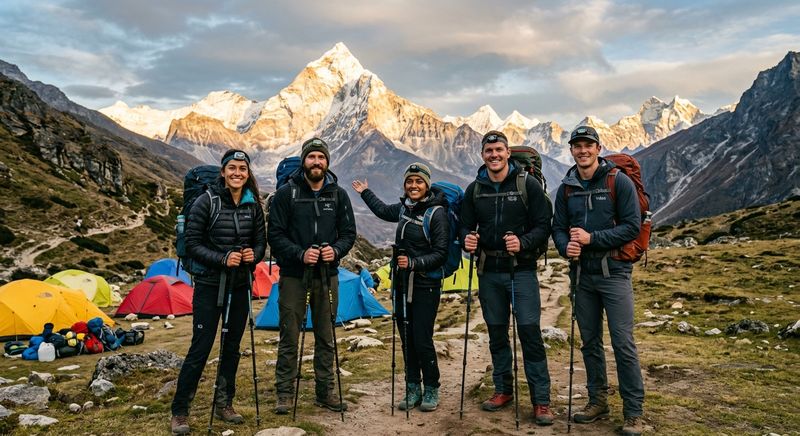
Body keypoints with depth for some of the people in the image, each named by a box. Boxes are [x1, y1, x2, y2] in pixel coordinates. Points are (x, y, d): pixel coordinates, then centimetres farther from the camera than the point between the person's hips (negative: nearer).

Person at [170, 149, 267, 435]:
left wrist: (254, 254, -12)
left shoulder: (253, 205, 3)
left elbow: (261, 240, 10)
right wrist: (222, 259, -22)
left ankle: (224, 404, 27)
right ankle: (179, 412, 10)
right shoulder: (206, 202, -10)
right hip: (210, 285, -4)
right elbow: (192, 244, -11)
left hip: (240, 286, 5)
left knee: (232, 347, 12)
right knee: (200, 348, -3)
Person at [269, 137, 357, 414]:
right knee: (289, 337, 3)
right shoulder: (287, 193, -5)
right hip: (293, 275, -3)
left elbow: (349, 232, 7)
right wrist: (300, 254, -20)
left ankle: (325, 391, 24)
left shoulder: (338, 195, 4)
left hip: (327, 275, 3)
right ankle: (285, 393, 16)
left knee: (325, 337, 11)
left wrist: (336, 250, -14)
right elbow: (275, 235, -6)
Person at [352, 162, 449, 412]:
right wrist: (365, 193, 40)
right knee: (406, 339, 10)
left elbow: (440, 254, -15)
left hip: (426, 286, -7)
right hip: (402, 284, 7)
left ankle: (431, 391, 14)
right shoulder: (404, 208, 8)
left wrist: (414, 263, -25)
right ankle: (413, 390, 23)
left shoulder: (436, 213, -13)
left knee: (422, 340, -6)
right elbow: (384, 211, 31)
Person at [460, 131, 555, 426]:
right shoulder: (474, 189, 7)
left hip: (521, 270, -4)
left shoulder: (528, 184, -5)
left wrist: (523, 242, -25)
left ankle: (541, 399, 5)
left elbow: (543, 225, -7)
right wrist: (467, 239, -11)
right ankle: (503, 390, 28)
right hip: (488, 272, 4)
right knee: (496, 332, 12)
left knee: (530, 332, -5)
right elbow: (466, 225, 12)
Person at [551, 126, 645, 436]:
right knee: (590, 342, 12)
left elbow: (632, 226, -11)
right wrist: (565, 246, -13)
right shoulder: (566, 188, 8)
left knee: (623, 344, -4)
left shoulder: (619, 181, -6)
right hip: (582, 274, 5)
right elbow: (558, 228, 9)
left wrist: (591, 238, -18)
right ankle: (597, 401, 26)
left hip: (614, 273, -4)